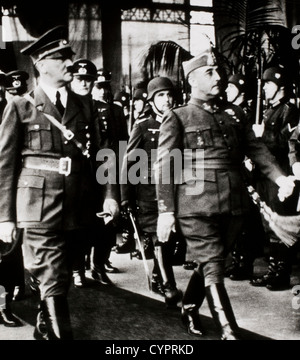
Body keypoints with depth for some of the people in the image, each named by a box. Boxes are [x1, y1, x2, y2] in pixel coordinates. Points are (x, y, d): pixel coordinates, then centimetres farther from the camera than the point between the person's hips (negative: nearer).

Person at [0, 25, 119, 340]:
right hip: (40, 208, -4)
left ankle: (44, 331, 34)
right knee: (53, 284, -5)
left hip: (78, 209, 4)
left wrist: (107, 194, -2)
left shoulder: (84, 106, 13)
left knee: (57, 280, 15)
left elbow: (96, 155, 12)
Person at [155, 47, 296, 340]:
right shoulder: (177, 118, 1)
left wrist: (280, 177, -2)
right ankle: (229, 332, -1)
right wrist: (166, 210, -10)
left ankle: (190, 309, 35)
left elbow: (255, 148, 13)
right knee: (212, 267, -5)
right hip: (197, 206, -5)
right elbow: (163, 166, -3)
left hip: (233, 204, 5)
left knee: (211, 262, 15)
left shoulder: (234, 113, 15)